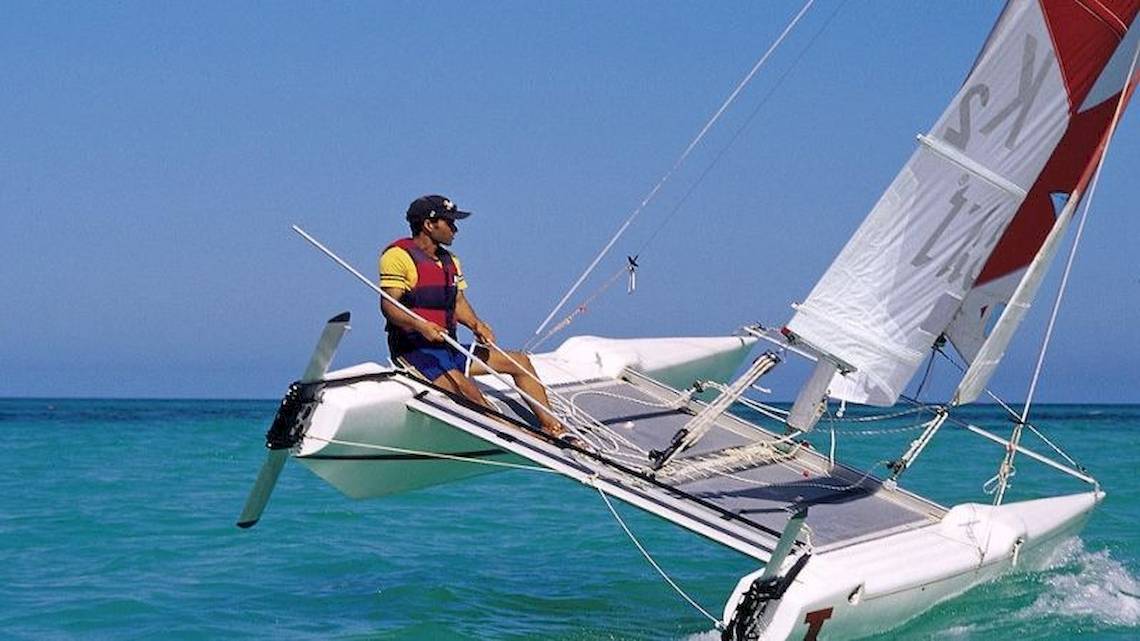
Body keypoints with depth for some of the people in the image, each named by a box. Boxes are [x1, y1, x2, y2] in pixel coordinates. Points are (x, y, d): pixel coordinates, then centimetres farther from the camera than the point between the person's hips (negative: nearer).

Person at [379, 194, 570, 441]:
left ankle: (551, 426, 1)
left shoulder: (450, 261, 19)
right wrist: (420, 325, -35)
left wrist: (475, 325, -6)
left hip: (448, 347, 9)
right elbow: (388, 306, -17)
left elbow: (459, 302, 15)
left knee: (519, 361, 4)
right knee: (464, 388, -32)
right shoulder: (398, 255, -9)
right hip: (413, 350, -9)